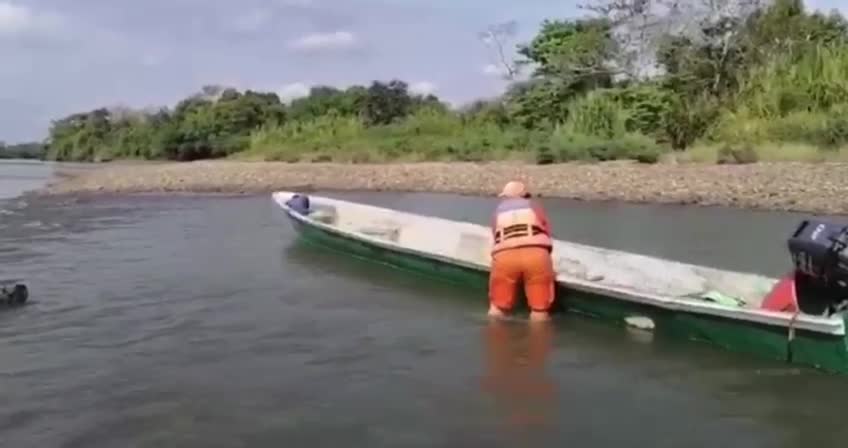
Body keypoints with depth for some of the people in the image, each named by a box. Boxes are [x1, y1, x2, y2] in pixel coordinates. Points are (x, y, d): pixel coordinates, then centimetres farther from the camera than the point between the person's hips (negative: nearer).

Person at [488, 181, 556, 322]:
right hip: (536, 254, -1)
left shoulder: (498, 212, 30)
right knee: (540, 309, 5)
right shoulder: (535, 206, 28)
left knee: (497, 307, 15)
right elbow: (547, 234, 26)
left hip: (504, 256, 1)